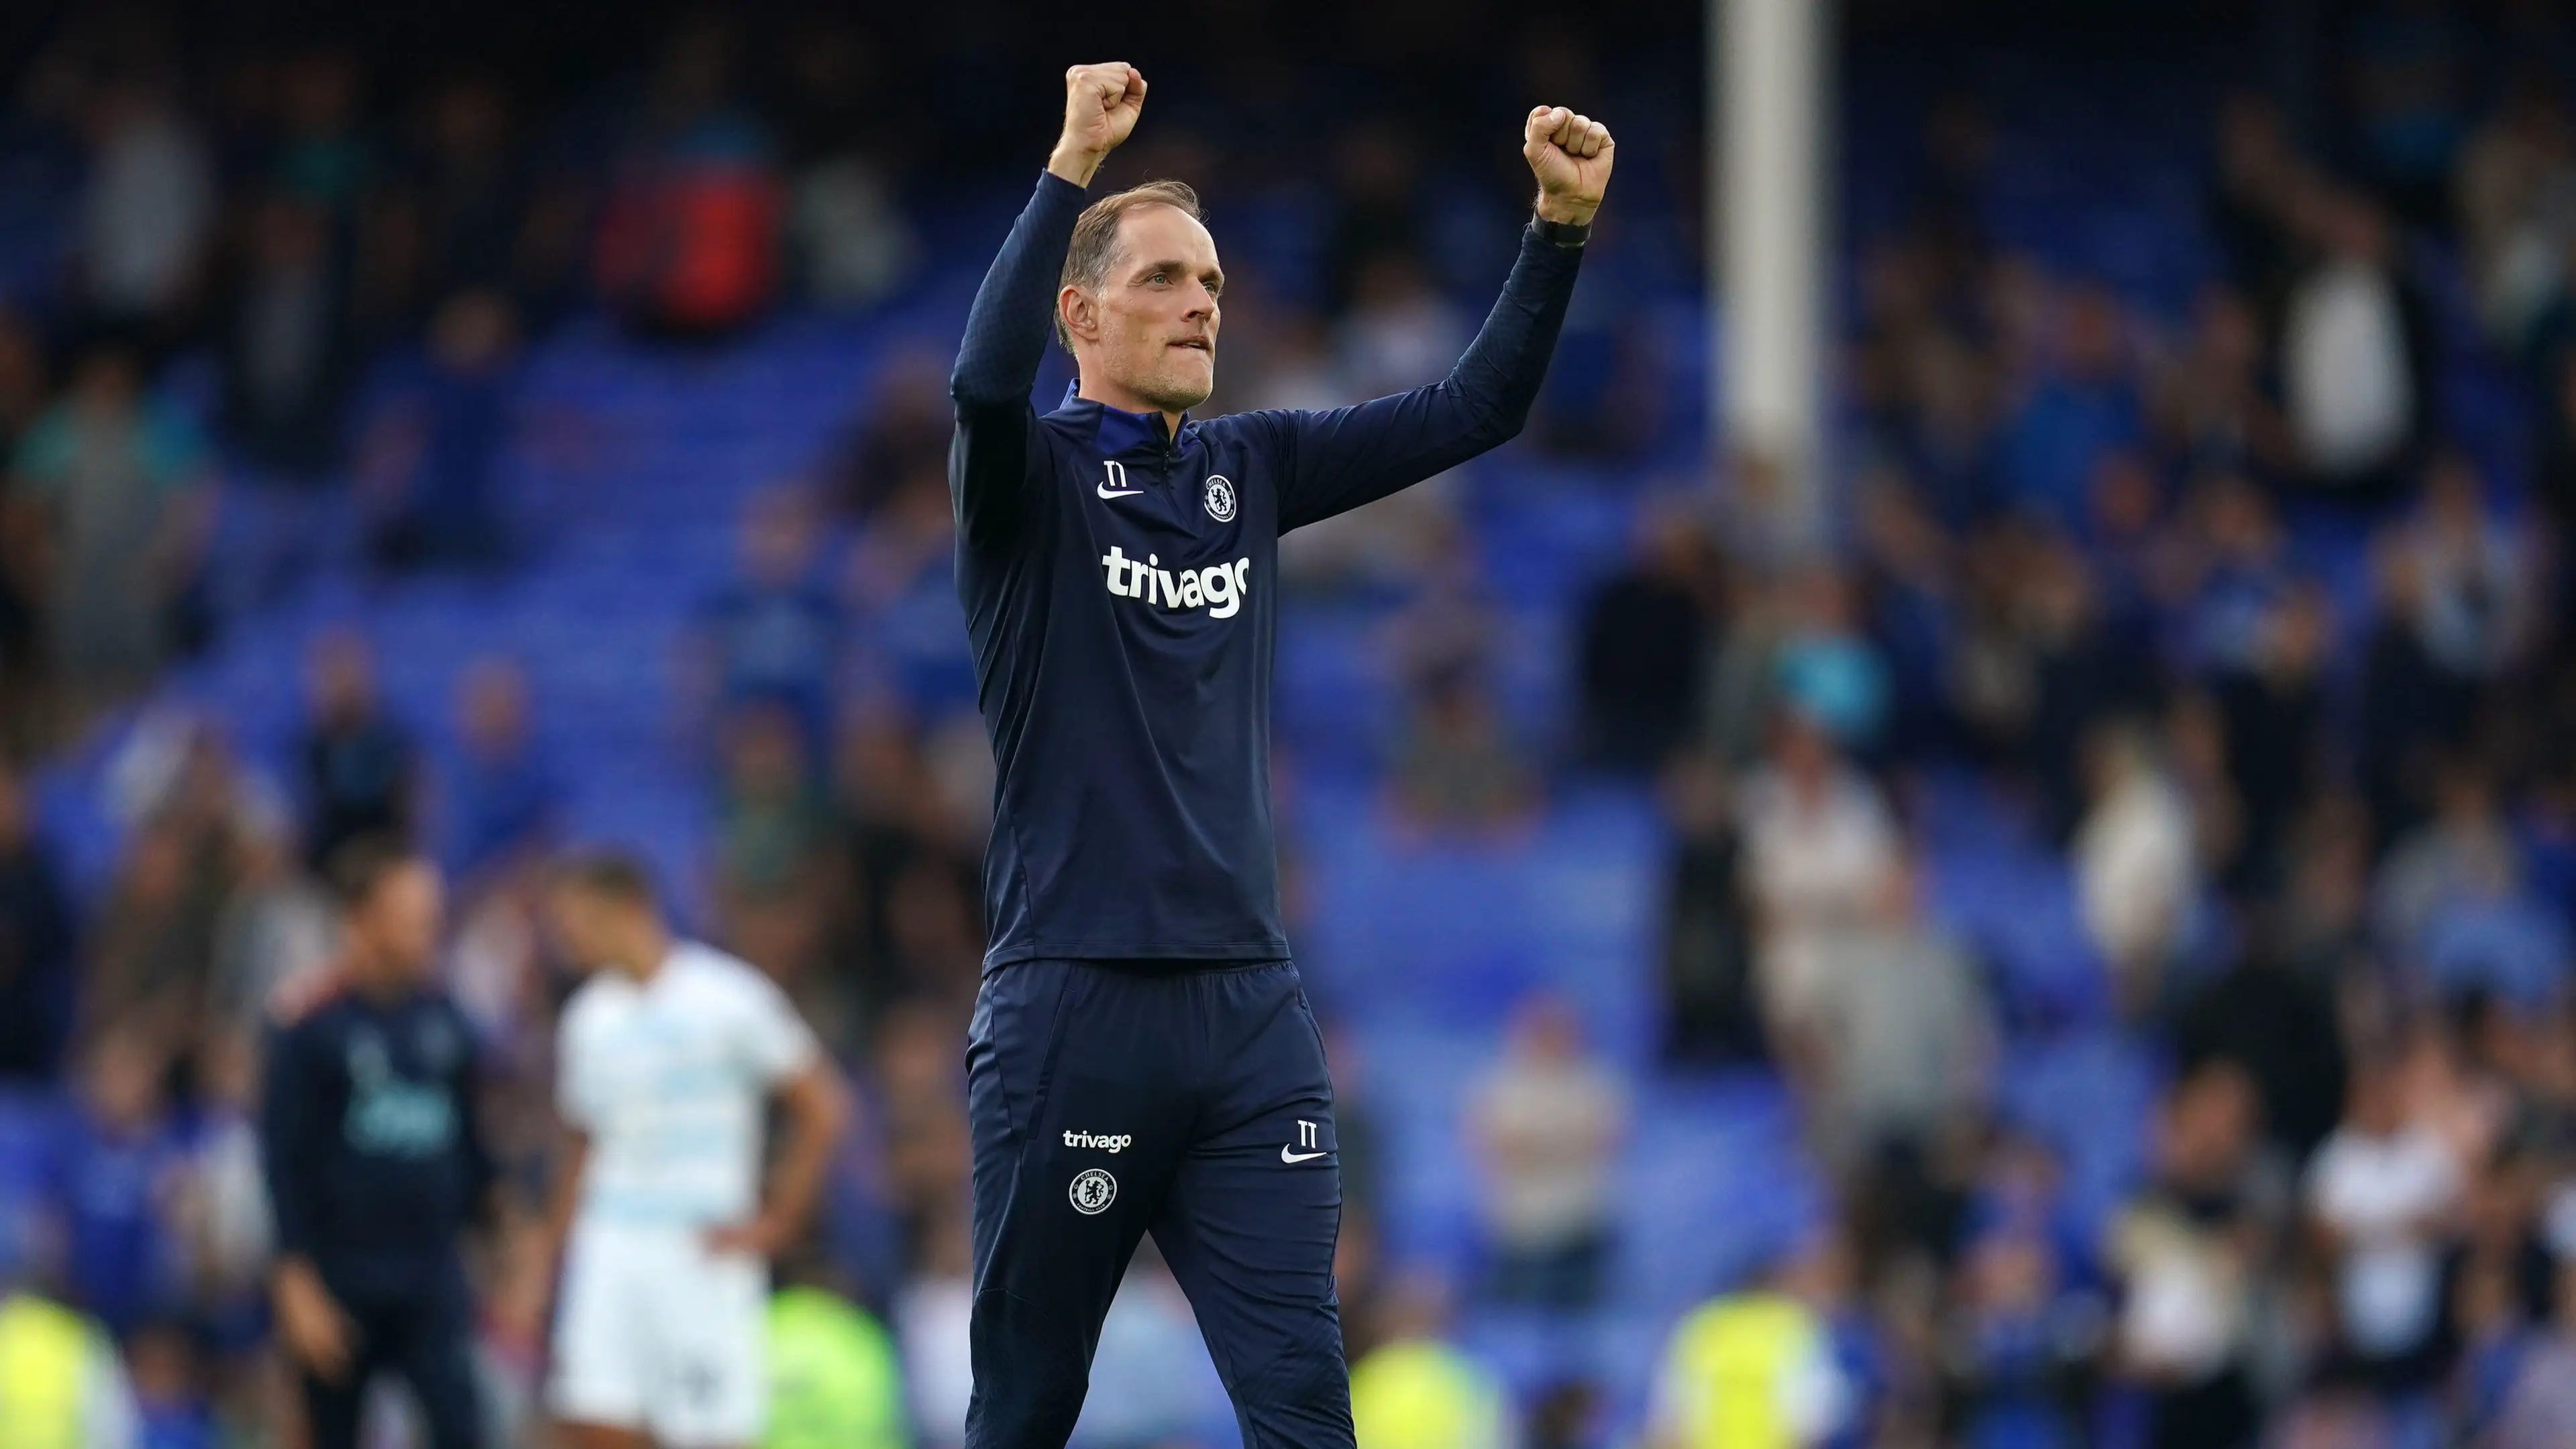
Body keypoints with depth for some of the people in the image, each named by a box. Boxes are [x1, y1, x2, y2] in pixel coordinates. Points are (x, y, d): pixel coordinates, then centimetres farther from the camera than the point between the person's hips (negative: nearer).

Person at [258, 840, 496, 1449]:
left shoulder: (442, 1015, 6)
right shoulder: (312, 1026, -7)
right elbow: (284, 1160, -8)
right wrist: (297, 1285, -13)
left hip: (433, 1269, 3)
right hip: (341, 1278, -3)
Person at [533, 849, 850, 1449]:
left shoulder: (728, 998, -7)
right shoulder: (587, 1016, 11)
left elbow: (822, 1109, -5)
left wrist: (771, 1225, -8)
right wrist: (551, 1261, 14)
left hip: (705, 1258, -5)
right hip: (608, 1254, 5)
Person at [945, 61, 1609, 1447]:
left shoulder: (1247, 469, 13)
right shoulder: (1029, 475, -2)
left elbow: (1473, 410, 10)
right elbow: (983, 382, -25)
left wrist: (1562, 226, -3)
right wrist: (1073, 164, -31)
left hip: (1249, 1016, 4)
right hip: (1072, 1009, -4)